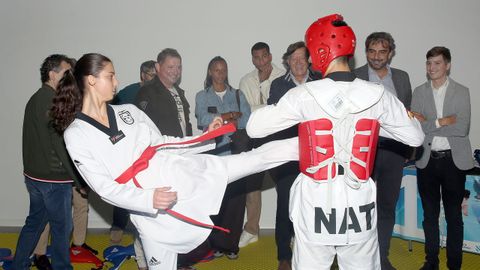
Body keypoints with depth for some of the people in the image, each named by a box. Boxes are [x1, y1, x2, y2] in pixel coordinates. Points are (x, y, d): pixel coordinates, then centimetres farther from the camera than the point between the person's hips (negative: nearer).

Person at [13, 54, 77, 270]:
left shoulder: (35, 99, 12)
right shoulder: (52, 101, -18)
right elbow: (62, 144, -21)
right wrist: (80, 177, -14)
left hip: (34, 175, 9)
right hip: (54, 178, -9)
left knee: (35, 222, 20)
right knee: (62, 227, 4)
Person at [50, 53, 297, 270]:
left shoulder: (128, 111, 6)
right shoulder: (76, 135, -7)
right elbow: (105, 188, -13)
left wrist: (205, 137, 12)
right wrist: (148, 199, -28)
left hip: (178, 173, 3)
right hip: (148, 210, -3)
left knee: (249, 159, -2)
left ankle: (298, 148, 9)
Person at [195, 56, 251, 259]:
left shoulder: (237, 94, 14)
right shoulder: (202, 96, 10)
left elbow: (247, 121, 1)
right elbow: (202, 120, -9)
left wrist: (219, 119, -8)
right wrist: (231, 115, -7)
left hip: (236, 153, 1)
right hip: (213, 154, -1)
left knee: (235, 199, -1)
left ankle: (231, 244, 11)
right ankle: (215, 244, 12)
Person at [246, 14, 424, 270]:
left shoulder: (303, 95, -12)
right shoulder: (377, 95, -5)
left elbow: (254, 128, -8)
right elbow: (416, 137, 5)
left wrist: (266, 108, 11)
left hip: (315, 200, -2)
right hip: (359, 201, 2)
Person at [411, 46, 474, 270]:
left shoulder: (461, 92, -2)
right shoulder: (419, 92, 3)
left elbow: (462, 128, -13)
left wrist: (428, 124, -14)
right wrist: (442, 122, -15)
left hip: (453, 160, -2)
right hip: (427, 161, 2)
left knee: (454, 215, 8)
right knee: (430, 214, 12)